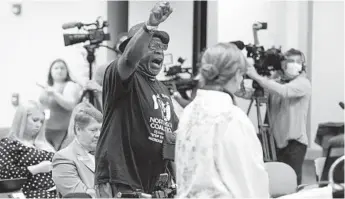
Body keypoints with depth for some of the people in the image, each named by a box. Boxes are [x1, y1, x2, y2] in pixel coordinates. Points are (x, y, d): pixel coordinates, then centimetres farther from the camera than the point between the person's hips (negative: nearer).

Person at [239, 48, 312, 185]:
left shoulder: (303, 83, -9)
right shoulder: (276, 81, 8)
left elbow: (283, 91, -27)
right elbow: (252, 93, 6)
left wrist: (257, 77, -25)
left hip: (295, 141, -5)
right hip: (276, 139, 5)